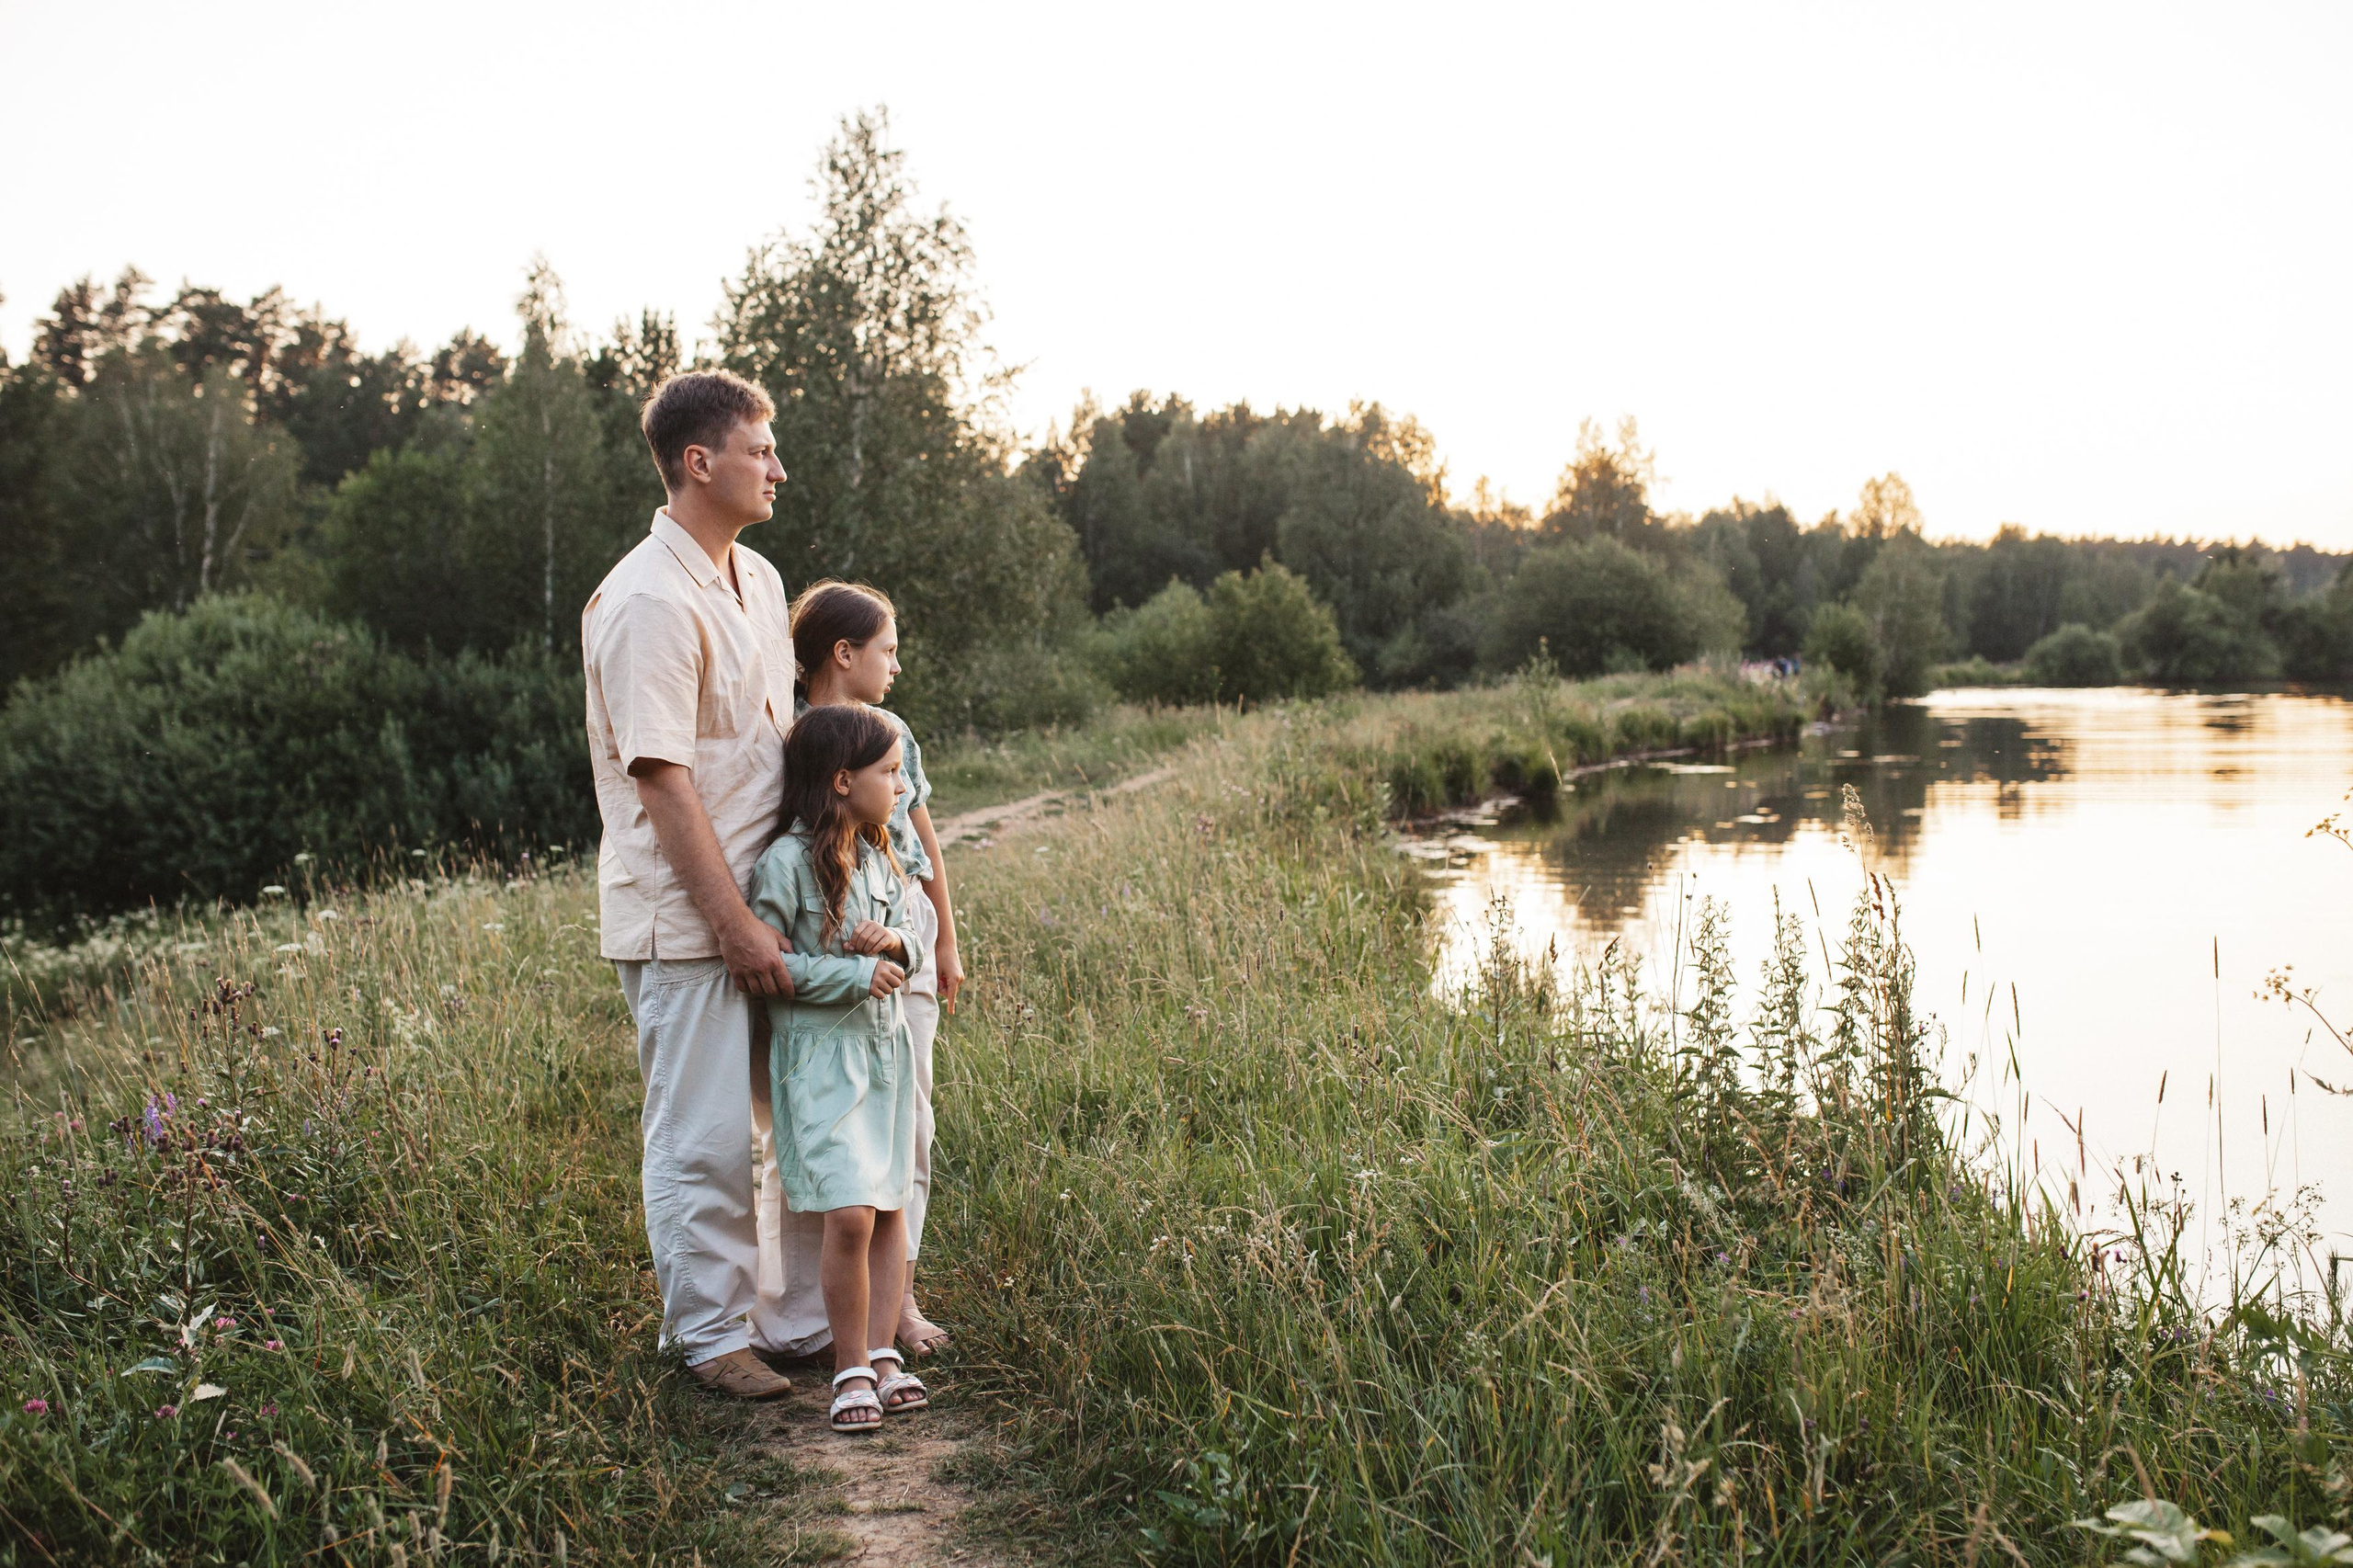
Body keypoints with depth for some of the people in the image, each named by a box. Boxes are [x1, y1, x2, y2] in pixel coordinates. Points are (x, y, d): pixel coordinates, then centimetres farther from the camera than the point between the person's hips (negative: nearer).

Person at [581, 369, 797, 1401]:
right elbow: (660, 777, -19)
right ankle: (711, 1336, 12)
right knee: (703, 1137, -1)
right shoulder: (648, 602, -16)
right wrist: (734, 923, -19)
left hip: (755, 900, 9)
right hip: (682, 920, -9)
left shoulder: (758, 582, 13)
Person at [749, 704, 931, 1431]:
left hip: (886, 1050, 7)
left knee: (892, 1208, 7)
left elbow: (914, 947, 17)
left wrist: (896, 942, -6)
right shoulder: (787, 862, -14)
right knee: (850, 1216, -13)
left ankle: (882, 1352, 15)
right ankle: (850, 1367, 1)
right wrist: (857, 975, -17)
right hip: (821, 1055, -7)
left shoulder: (879, 857, 10)